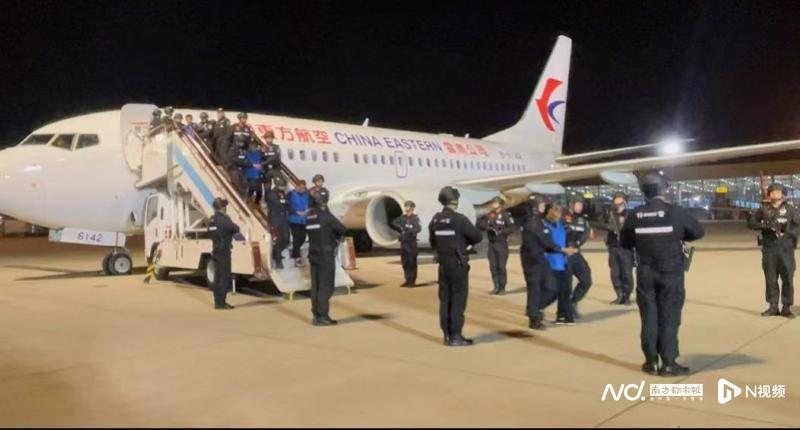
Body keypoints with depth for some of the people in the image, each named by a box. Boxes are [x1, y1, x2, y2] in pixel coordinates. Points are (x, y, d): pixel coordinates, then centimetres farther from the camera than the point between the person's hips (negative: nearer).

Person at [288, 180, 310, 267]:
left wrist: (307, 210, -8)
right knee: (296, 238, -6)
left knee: (302, 237, 9)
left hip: (303, 220, 5)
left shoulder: (306, 194, 4)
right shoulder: (291, 194, -10)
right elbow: (288, 207, -11)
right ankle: (297, 258, 2)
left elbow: (309, 204, 12)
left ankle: (294, 252, 33)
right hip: (294, 220, -5)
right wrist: (297, 212, -19)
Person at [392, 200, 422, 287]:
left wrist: (410, 231, -32)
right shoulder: (403, 217, 8)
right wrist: (400, 228, -10)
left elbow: (418, 228, -21)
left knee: (412, 262, -3)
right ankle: (407, 280, 20)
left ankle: (412, 280, 5)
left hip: (411, 243, -6)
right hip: (403, 242, 6)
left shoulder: (415, 218, -8)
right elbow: (394, 222, 3)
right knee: (405, 262, 11)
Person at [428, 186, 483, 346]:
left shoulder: (435, 220, 4)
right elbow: (478, 237, -9)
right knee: (458, 300, 0)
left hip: (443, 264, 6)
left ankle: (447, 335, 16)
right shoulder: (459, 219, -16)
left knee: (445, 299, 10)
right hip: (458, 265, -6)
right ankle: (455, 336, 3)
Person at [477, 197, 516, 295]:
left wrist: (501, 231, -24)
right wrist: (486, 226, -13)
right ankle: (496, 287, 19)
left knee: (501, 267, -3)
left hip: (502, 244, -5)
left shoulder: (505, 215, -9)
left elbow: (512, 227, -16)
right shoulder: (489, 215, 7)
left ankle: (502, 288, 8)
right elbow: (479, 224, 7)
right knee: (493, 267, 8)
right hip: (491, 244, 5)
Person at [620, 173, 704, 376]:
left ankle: (651, 361, 15)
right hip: (671, 273, -2)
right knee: (669, 317, 3)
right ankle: (668, 363, 5)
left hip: (646, 274, 2)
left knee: (649, 317, 9)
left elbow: (625, 243, 5)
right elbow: (698, 231, 3)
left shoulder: (635, 215, -4)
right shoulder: (676, 212, -10)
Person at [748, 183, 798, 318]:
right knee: (770, 279, 6)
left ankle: (787, 307, 5)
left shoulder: (790, 208, 4)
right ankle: (773, 307, 14)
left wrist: (787, 230, -16)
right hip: (769, 248, 2)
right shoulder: (764, 210, 9)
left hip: (786, 248, -2)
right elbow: (751, 222, 6)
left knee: (787, 279, -2)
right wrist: (764, 226, -11)